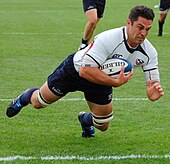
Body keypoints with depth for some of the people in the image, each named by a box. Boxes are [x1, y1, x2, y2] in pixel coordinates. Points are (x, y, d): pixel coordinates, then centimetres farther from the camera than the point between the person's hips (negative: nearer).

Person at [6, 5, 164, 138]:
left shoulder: (149, 52, -23)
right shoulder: (108, 39, -40)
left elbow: (154, 83, -19)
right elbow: (85, 70, -43)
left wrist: (153, 93, -44)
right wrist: (115, 82, -49)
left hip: (102, 81, 5)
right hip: (75, 70, -4)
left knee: (103, 126, 8)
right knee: (38, 103, 10)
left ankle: (85, 119, 44)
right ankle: (26, 97, 47)